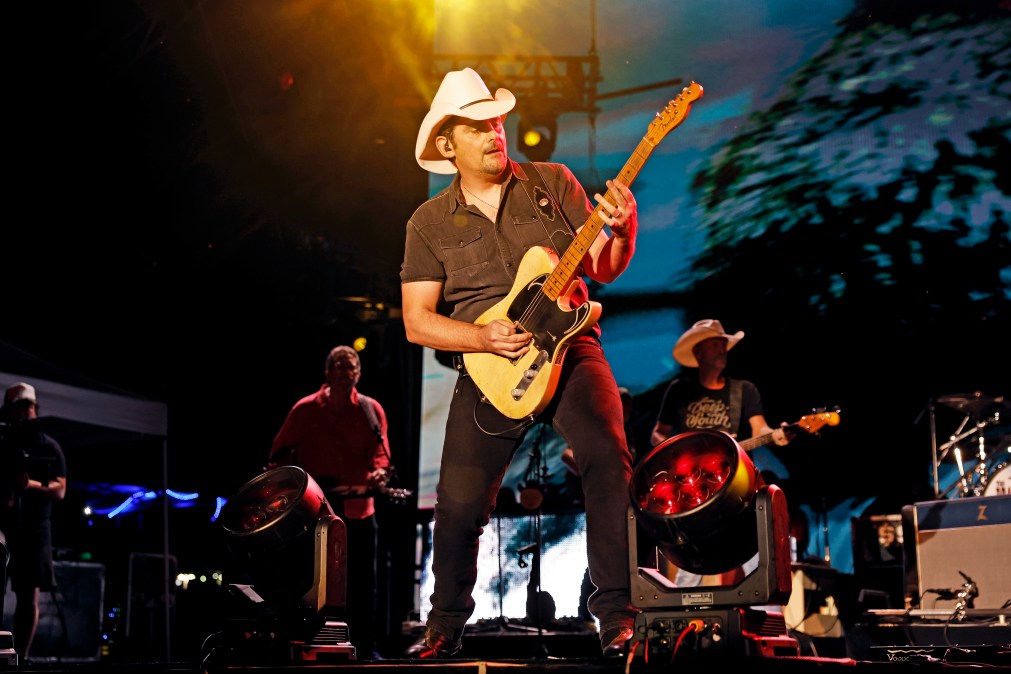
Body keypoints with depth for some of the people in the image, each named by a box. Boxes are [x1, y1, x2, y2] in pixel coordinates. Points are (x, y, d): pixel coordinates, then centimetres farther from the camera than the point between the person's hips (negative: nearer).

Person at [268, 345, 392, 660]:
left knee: (364, 583, 3)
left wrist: (378, 475, -23)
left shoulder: (371, 410, 2)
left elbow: (380, 455, -2)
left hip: (358, 508, 1)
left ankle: (366, 647, 14)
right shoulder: (305, 410, 0)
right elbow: (280, 454, 7)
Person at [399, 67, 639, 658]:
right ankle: (446, 624, 20)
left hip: (569, 347, 0)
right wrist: (484, 338, -14)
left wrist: (620, 230, -18)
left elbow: (604, 269, 4)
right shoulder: (430, 222, 5)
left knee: (608, 459, -24)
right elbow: (417, 321, 1)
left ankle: (618, 614, -14)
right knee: (460, 503, -6)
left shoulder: (553, 183, 6)